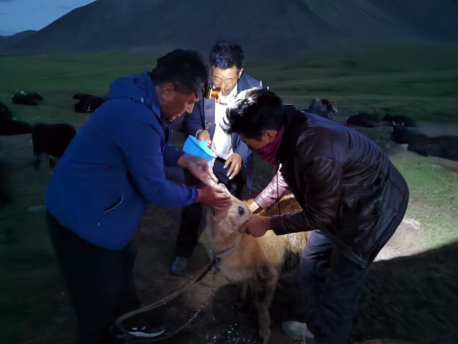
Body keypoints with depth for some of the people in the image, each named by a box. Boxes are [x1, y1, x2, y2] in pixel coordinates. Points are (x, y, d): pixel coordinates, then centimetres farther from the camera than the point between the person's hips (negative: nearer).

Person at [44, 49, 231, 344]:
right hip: (82, 215, -10)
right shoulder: (138, 119, -33)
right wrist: (200, 196, -10)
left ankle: (129, 320, 50)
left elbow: (155, 150, 14)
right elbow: (155, 189, -25)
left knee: (122, 263, 27)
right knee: (99, 294, 9)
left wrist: (188, 161, 0)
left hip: (95, 206, 10)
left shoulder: (141, 100, -2)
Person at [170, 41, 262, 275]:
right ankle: (184, 254, 37)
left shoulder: (253, 88, -18)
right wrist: (198, 132, -33)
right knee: (191, 208, 14)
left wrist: (241, 154, -29)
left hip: (233, 162, 0)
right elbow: (191, 120, -10)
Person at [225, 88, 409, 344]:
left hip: (374, 207, -8)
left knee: (340, 284, 4)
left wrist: (267, 223, -13)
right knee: (312, 263, 18)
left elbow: (318, 217, -23)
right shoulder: (291, 130, -12)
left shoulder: (317, 154, -39)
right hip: (342, 203, 9)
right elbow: (285, 176, 8)